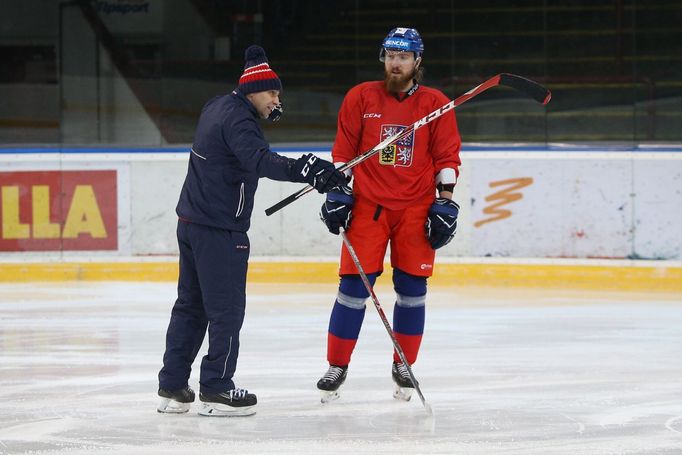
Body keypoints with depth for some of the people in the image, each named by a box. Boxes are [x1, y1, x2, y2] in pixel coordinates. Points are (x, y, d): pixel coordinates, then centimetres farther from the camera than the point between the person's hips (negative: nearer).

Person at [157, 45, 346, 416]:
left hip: (191, 223, 10)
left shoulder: (219, 107, 12)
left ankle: (172, 387, 18)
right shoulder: (238, 119, -18)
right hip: (220, 229, -10)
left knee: (191, 305, 15)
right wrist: (306, 170, -46)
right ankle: (216, 390, 1)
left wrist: (265, 113, 16)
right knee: (227, 309, -2)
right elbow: (258, 160, -35)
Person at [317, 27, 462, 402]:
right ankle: (337, 367, 5)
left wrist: (445, 202, -3)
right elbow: (343, 150, 7)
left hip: (416, 208, 1)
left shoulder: (436, 104, 2)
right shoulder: (361, 98, 2)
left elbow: (447, 156, 4)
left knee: (412, 288, 3)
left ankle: (404, 366, 16)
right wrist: (338, 192, 0)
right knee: (354, 286, -4)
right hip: (367, 204, 0)